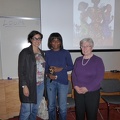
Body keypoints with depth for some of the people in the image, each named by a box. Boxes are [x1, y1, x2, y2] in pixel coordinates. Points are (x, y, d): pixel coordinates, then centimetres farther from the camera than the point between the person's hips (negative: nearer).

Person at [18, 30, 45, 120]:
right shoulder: (25, 52, -8)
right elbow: (21, 71, -10)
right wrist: (24, 86, -16)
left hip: (40, 85, 6)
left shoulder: (41, 52, 10)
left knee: (35, 109, 16)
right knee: (26, 110, 0)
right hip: (29, 85, -6)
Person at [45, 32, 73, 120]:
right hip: (50, 82, 2)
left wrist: (61, 68, -14)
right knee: (51, 105, 14)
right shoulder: (47, 53, 4)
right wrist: (48, 74, -13)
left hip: (63, 82, -2)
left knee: (62, 107, 4)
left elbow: (71, 66, 1)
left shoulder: (65, 53, -2)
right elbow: (45, 67, 6)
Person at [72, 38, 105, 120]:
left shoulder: (98, 60, -5)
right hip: (78, 92, 4)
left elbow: (99, 77, -12)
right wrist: (76, 86, -9)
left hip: (92, 92, -3)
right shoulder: (78, 60, 8)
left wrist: (87, 88, -16)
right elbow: (73, 74, 7)